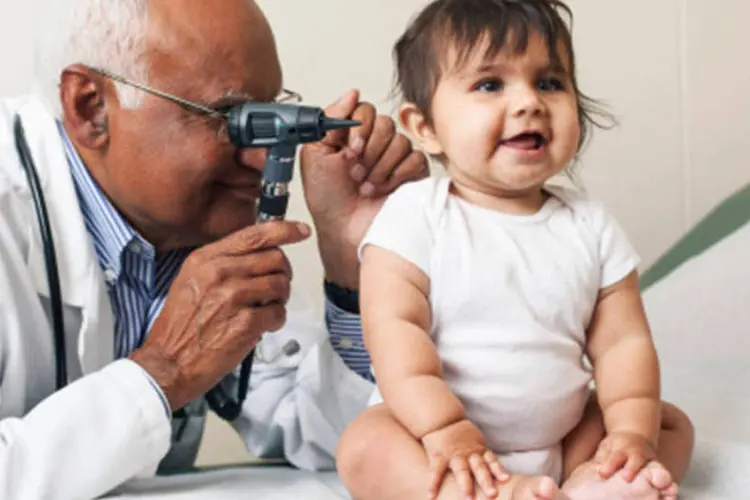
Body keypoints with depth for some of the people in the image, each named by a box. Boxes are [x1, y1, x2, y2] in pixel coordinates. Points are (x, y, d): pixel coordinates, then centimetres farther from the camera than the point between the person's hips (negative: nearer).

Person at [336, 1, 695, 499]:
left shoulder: (590, 226, 1)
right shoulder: (415, 215, -11)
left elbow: (623, 340, 0)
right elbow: (393, 326, -19)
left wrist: (634, 431, -15)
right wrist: (442, 428, -28)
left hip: (559, 438, 5)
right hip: (433, 427, -4)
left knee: (673, 424, -2)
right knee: (365, 448, -30)